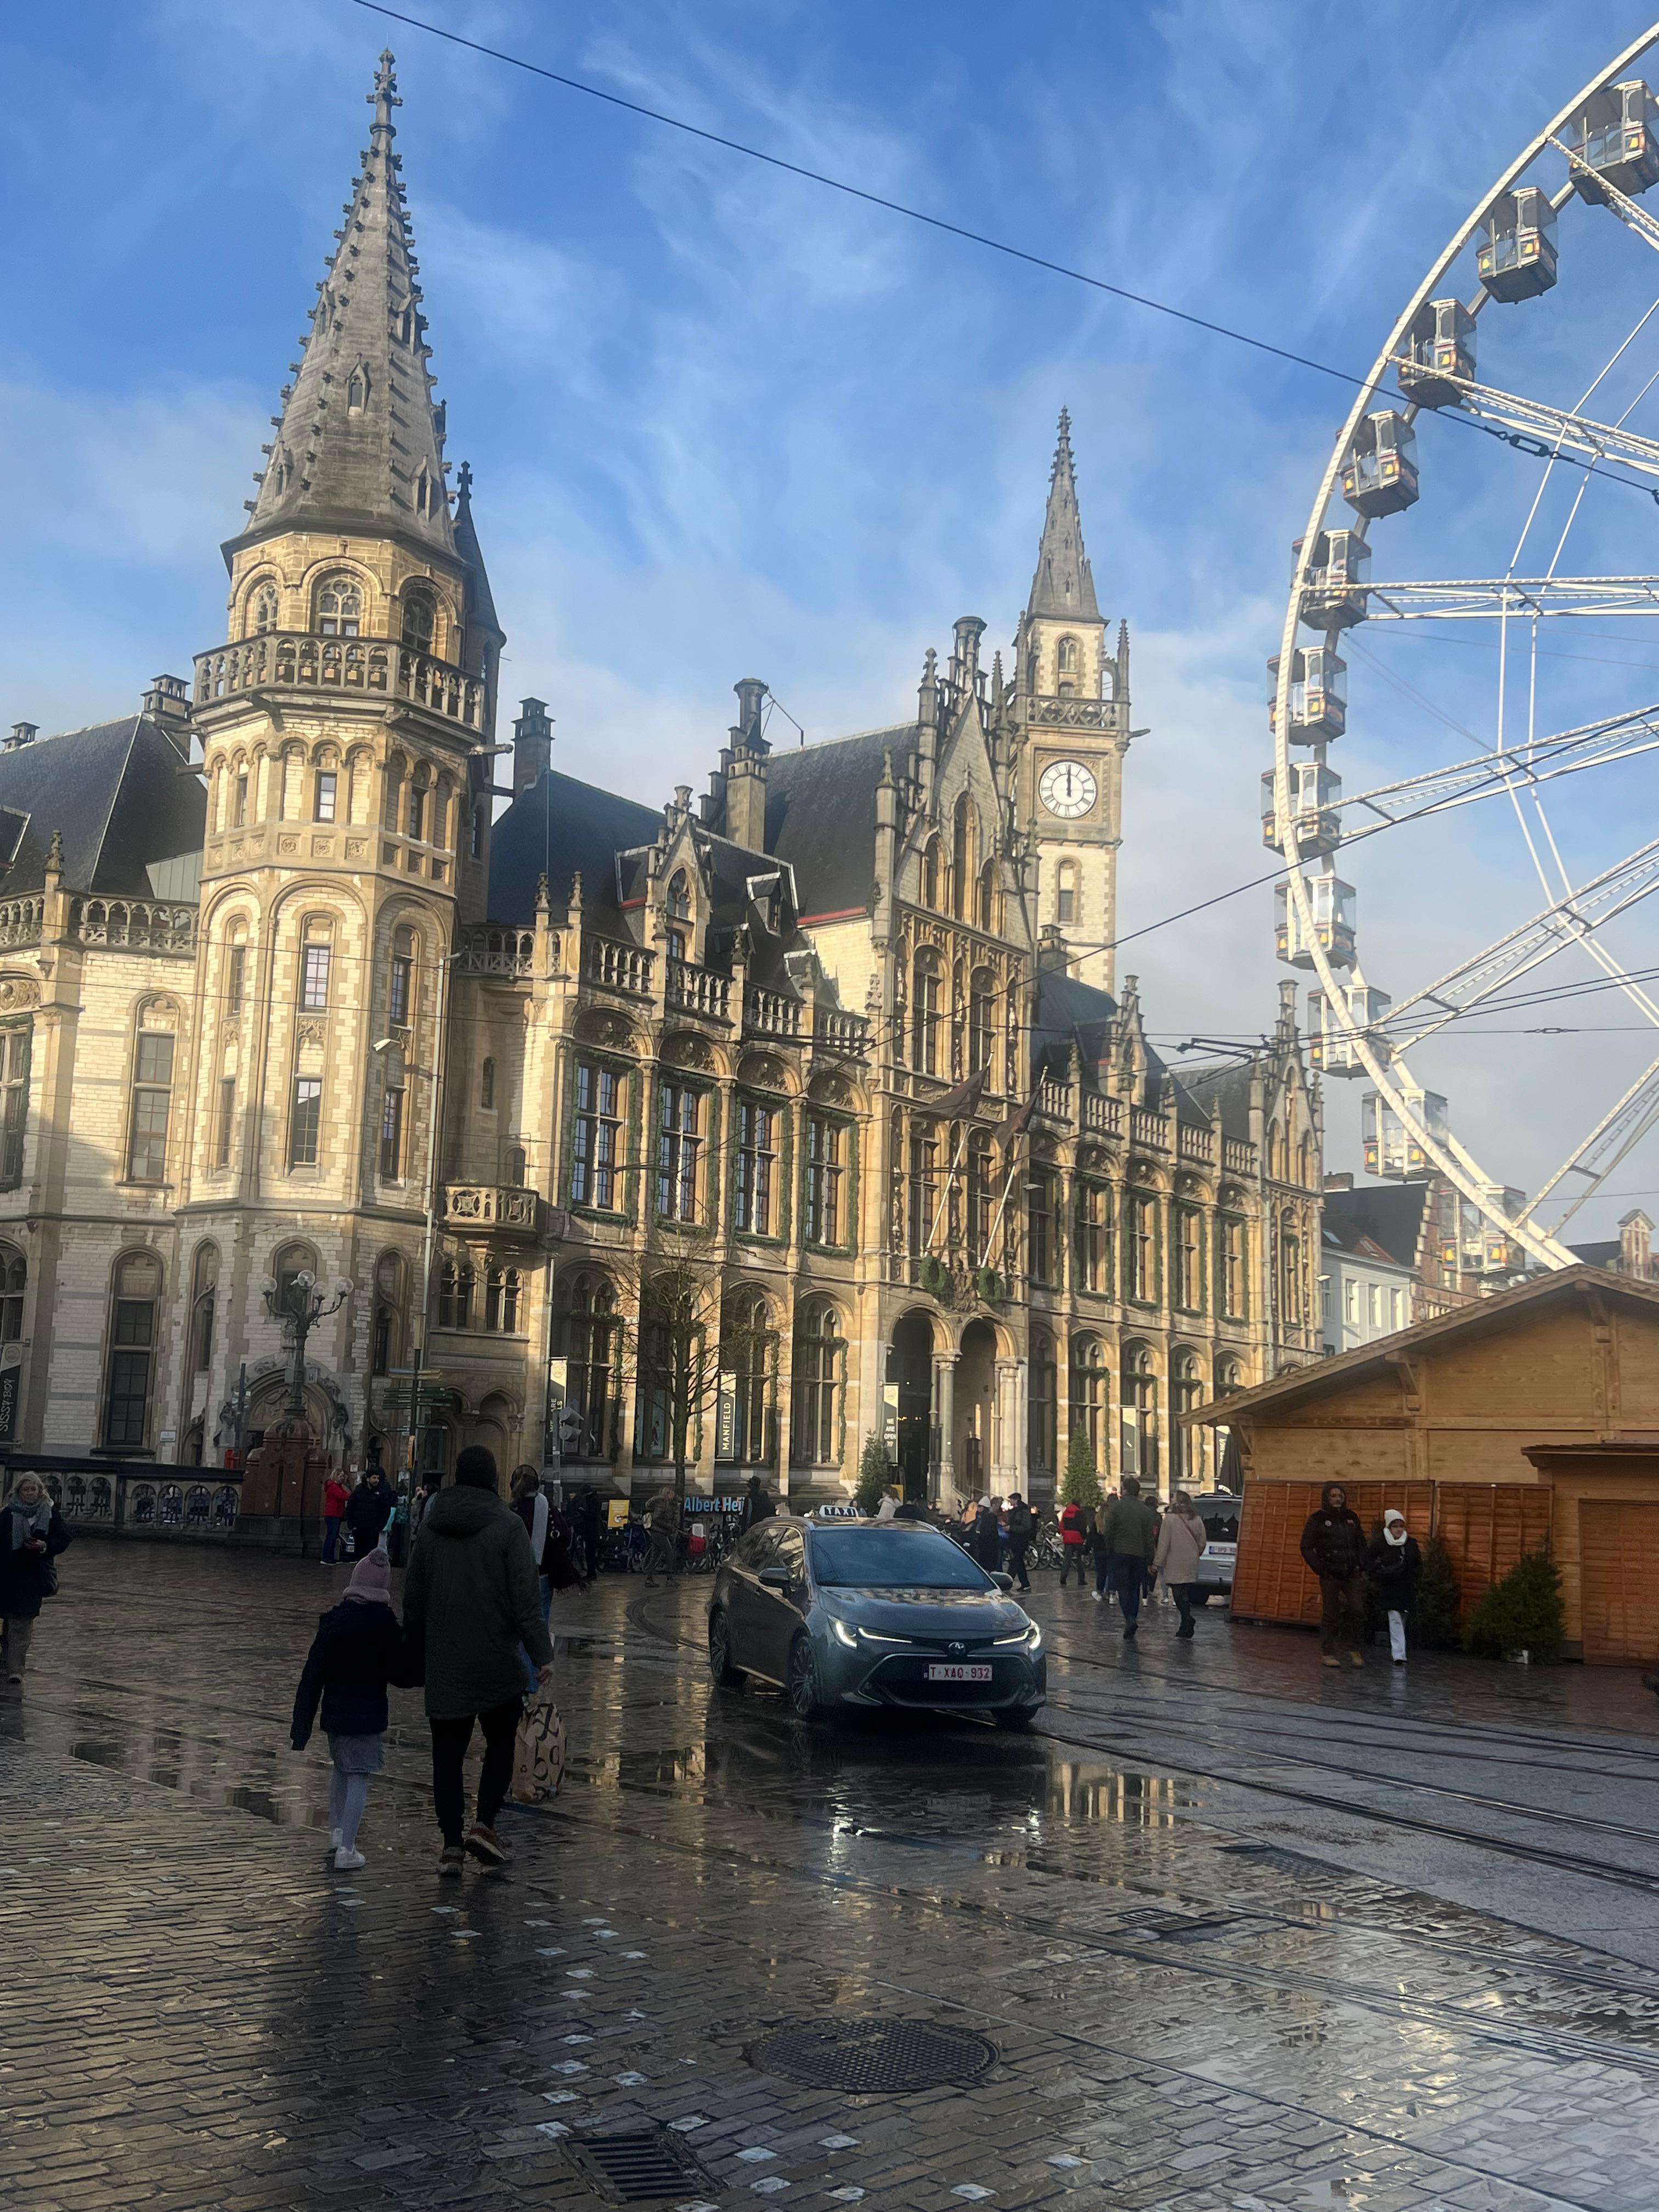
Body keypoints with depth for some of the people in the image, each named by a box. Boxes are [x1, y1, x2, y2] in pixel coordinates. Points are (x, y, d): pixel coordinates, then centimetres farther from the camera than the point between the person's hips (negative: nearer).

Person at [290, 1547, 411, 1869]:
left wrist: (302, 1723, 5)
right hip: (367, 1713, -5)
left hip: (334, 1710, 5)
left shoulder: (331, 1619, 0)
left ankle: (337, 1832, 36)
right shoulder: (384, 1622, -13)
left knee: (341, 1770, 24)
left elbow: (313, 1673, 1)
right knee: (359, 1777, -1)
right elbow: (399, 1673, -10)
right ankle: (346, 1850, -7)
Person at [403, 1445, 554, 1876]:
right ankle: (484, 1824, 0)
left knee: (447, 1752, 7)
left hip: (443, 1663, 3)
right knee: (501, 1742, 13)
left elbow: (413, 1598, 12)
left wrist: (416, 1653, 22)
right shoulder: (507, 1525, -8)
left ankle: (452, 1843, 4)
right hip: (496, 1662, -3)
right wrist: (542, 1653, -13)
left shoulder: (431, 1526, 6)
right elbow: (526, 1598, -14)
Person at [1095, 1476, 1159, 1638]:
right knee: (1134, 1588, 13)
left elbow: (1108, 1532, -6)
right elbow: (1150, 1537, 1)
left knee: (1122, 1587, 0)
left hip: (1120, 1553, -3)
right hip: (1139, 1555, 3)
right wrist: (1151, 1558, 6)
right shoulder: (1146, 1511, 2)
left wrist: (1110, 1550, 8)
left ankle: (1130, 1619, -21)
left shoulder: (1116, 1507, -6)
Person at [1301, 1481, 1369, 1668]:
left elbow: (1361, 1544, 20)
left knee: (1357, 1611, -4)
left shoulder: (1351, 1517, 12)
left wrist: (1362, 1567, 9)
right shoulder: (1318, 1519, -1)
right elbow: (1307, 1547, 0)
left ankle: (1354, 1649, 9)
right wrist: (1320, 1569, -8)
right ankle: (1328, 1653, 10)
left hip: (1352, 1574, 4)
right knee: (1330, 1614, 1)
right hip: (1330, 1575, -4)